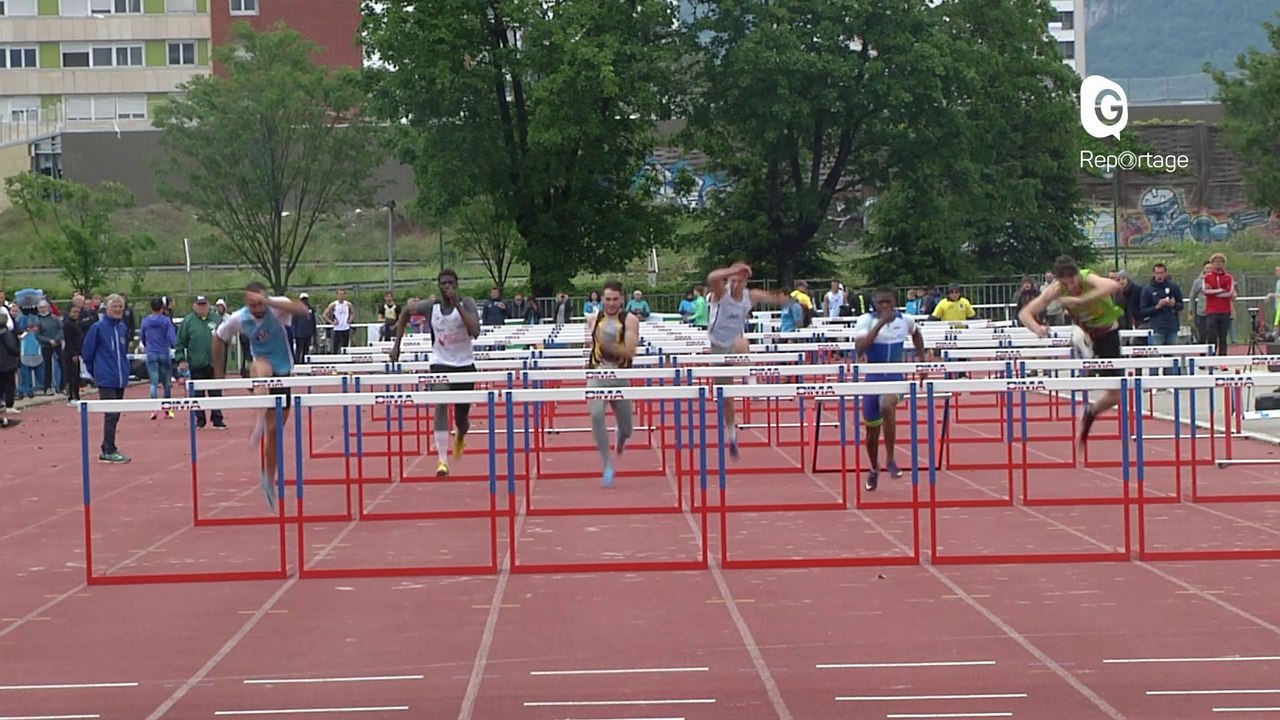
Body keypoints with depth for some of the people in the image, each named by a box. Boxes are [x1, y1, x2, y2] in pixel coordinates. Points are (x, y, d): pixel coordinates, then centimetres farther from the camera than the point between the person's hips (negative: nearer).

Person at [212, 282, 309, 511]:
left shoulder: (277, 308, -18)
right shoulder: (238, 319, -11)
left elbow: (302, 309, -39)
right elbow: (219, 338, 8)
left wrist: (269, 302, -48)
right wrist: (219, 372, 10)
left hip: (283, 373, 1)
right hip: (262, 368, 0)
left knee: (275, 432, 6)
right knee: (262, 367, -40)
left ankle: (269, 480, 22)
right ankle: (260, 420, -55)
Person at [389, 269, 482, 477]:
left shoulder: (467, 304, -10)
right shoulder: (431, 307, -5)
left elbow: (475, 331, -26)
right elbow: (406, 311, 14)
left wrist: (457, 304, -30)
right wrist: (397, 344, 11)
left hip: (465, 365, 0)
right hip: (440, 364, 0)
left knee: (462, 418, 8)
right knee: (441, 405, -25)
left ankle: (460, 438, 48)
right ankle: (442, 460, -30)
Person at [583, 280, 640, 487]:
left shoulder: (630, 320, -5)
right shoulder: (593, 319, 5)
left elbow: (630, 351, -17)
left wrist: (609, 346, -29)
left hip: (620, 377, -1)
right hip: (597, 376, 1)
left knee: (626, 428, 8)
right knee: (596, 415, -26)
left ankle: (621, 437, 49)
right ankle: (607, 463, -16)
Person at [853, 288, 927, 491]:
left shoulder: (905, 320, 0)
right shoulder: (866, 320, -9)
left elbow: (916, 333, 25)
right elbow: (860, 348, -27)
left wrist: (921, 358, 20)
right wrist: (880, 324, -30)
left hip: (896, 377, 0)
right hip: (873, 377, 1)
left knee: (887, 406, -34)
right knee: (872, 429, 8)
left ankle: (890, 460, -23)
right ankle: (874, 470, 36)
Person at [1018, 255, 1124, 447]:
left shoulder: (1088, 279, -33)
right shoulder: (1056, 290, -23)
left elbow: (1114, 286, -56)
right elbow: (1025, 313, -24)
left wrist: (1080, 300, -61)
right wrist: (1037, 329, -45)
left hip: (1108, 333, -3)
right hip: (1084, 332, 3)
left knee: (1115, 394, -1)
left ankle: (1089, 414, 24)